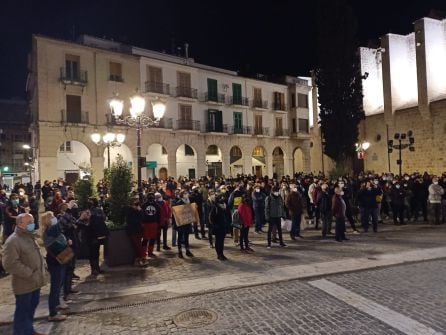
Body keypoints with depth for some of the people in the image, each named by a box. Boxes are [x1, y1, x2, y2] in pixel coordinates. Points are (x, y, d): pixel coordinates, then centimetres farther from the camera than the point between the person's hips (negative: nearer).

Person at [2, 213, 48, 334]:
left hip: (35, 282, 9)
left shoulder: (30, 237, 10)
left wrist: (43, 267, 7)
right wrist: (29, 273, -22)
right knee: (23, 311, 4)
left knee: (32, 307, 21)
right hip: (24, 284, -9)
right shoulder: (13, 241, -20)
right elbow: (10, 264, -25)